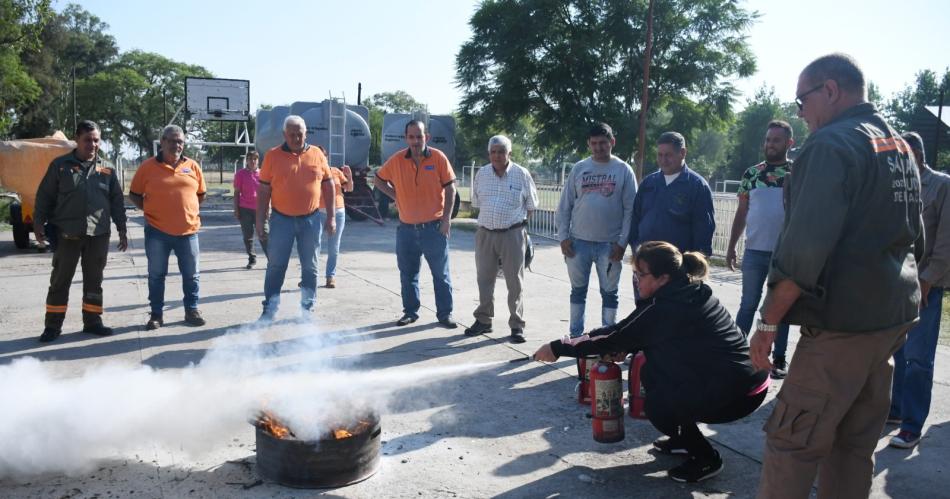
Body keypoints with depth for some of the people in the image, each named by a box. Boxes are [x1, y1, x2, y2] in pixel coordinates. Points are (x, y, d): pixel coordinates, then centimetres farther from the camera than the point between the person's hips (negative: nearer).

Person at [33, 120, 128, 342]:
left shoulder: (107, 169, 9)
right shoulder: (60, 165, 3)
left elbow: (117, 201, 12)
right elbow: (44, 196, 5)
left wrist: (122, 230, 8)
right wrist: (38, 222, -2)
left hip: (99, 235, 2)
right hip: (67, 234, -2)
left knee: (94, 281, 9)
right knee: (60, 280, 4)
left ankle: (92, 322, 18)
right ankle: (52, 326, 11)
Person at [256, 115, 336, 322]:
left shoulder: (317, 155, 3)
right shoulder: (272, 156, -2)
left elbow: (328, 186, 7)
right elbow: (263, 190, 0)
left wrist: (331, 217, 2)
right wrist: (260, 221, -3)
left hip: (311, 220, 2)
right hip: (282, 220, -1)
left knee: (310, 266, 8)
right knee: (276, 266, 4)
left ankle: (307, 309, 20)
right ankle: (269, 310, 14)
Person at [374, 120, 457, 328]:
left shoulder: (438, 158, -6)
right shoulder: (396, 160, 0)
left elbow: (450, 188, -3)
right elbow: (378, 180, 14)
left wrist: (447, 218, -9)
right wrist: (395, 195, 2)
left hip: (434, 227, -2)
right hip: (407, 228, 3)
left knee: (441, 273, 5)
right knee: (408, 274, 12)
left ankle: (445, 313, 15)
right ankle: (410, 312, 25)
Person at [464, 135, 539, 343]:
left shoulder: (521, 174, -3)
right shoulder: (481, 174, 6)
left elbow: (531, 205, 4)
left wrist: (517, 222, 2)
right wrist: (491, 218, 10)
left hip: (512, 234, -3)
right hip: (485, 233, 4)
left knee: (515, 281, 1)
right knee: (484, 279, 11)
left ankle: (517, 325, 10)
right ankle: (483, 320, 25)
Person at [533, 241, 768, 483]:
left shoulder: (667, 307, -22)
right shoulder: (691, 291, 4)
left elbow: (614, 336, -16)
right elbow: (647, 334, 16)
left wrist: (558, 348, -9)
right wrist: (623, 348, -1)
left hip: (740, 393, -9)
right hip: (746, 375, 9)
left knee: (658, 406, 0)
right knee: (652, 371, 10)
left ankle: (706, 458, 10)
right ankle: (685, 438, 22)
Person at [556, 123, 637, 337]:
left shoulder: (623, 170, -1)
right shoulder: (579, 168, 5)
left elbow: (630, 210, -3)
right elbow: (564, 206, 6)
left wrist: (622, 242, -9)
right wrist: (563, 236, -1)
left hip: (610, 244, -2)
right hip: (579, 241, 2)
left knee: (609, 293, 8)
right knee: (578, 290, 11)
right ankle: (575, 336, 22)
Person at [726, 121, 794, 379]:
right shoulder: (751, 173, 6)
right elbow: (741, 212, 9)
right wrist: (731, 247, 5)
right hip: (754, 251, 1)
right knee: (748, 304, 7)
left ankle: (779, 358, 17)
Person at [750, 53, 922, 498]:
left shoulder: (832, 144, -14)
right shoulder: (900, 145, 15)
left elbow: (805, 248, -24)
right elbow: (913, 238, 24)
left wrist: (769, 321, -17)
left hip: (842, 323, -9)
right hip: (895, 317, 9)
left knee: (791, 442, -2)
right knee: (855, 444, 16)